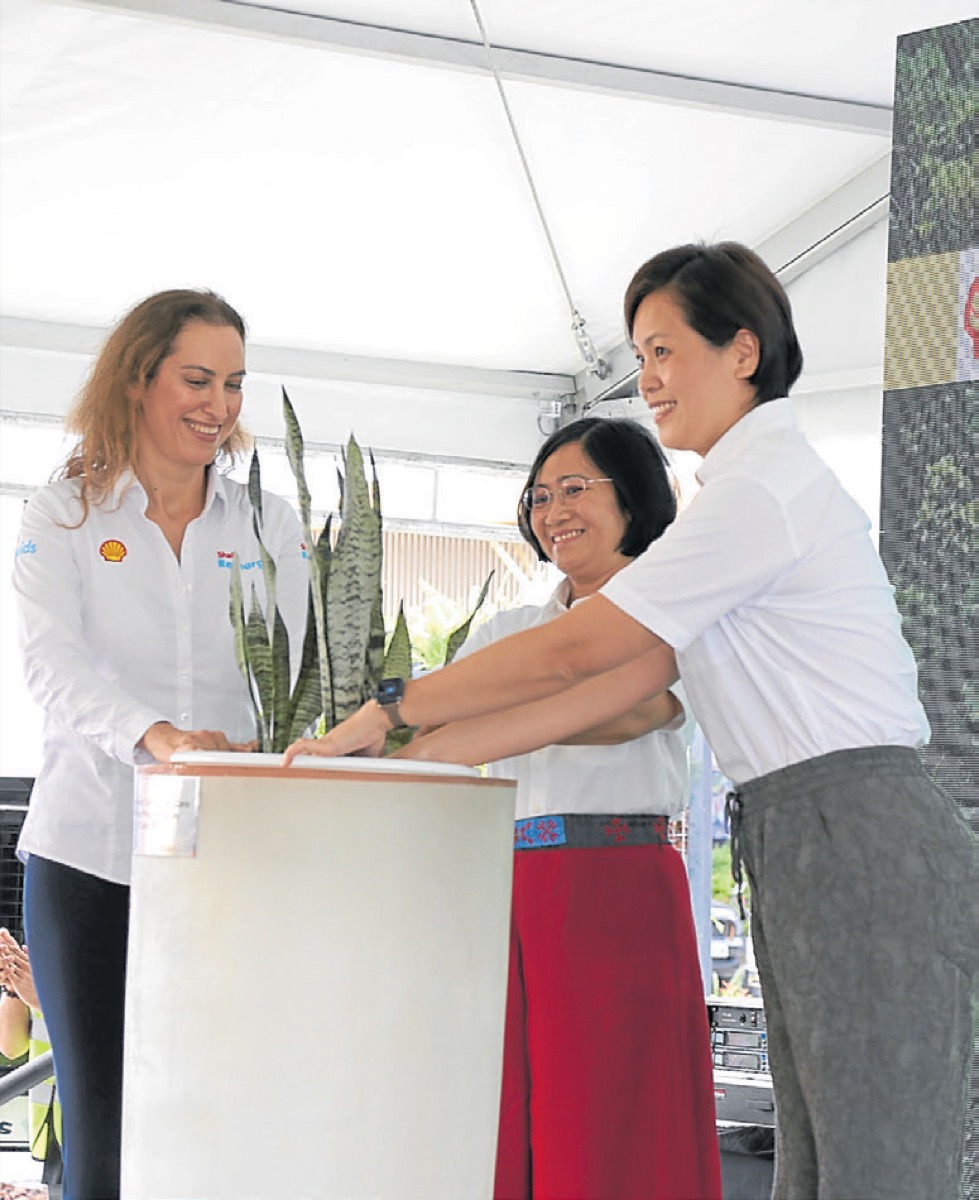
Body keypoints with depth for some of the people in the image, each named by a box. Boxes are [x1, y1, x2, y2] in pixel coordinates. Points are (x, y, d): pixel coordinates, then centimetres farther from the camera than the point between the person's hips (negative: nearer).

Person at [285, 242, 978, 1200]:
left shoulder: (762, 491, -12)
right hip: (807, 844, 10)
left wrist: (389, 710, -5)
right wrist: (422, 756, 7)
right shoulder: (747, 491, 20)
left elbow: (573, 652, -13)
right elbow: (628, 678, 12)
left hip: (860, 843, -10)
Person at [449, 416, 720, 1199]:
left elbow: (633, 711, -16)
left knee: (610, 1124, -6)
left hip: (618, 887, -5)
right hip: (507, 889, 5)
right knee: (502, 1129, 2)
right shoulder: (512, 630, 22)